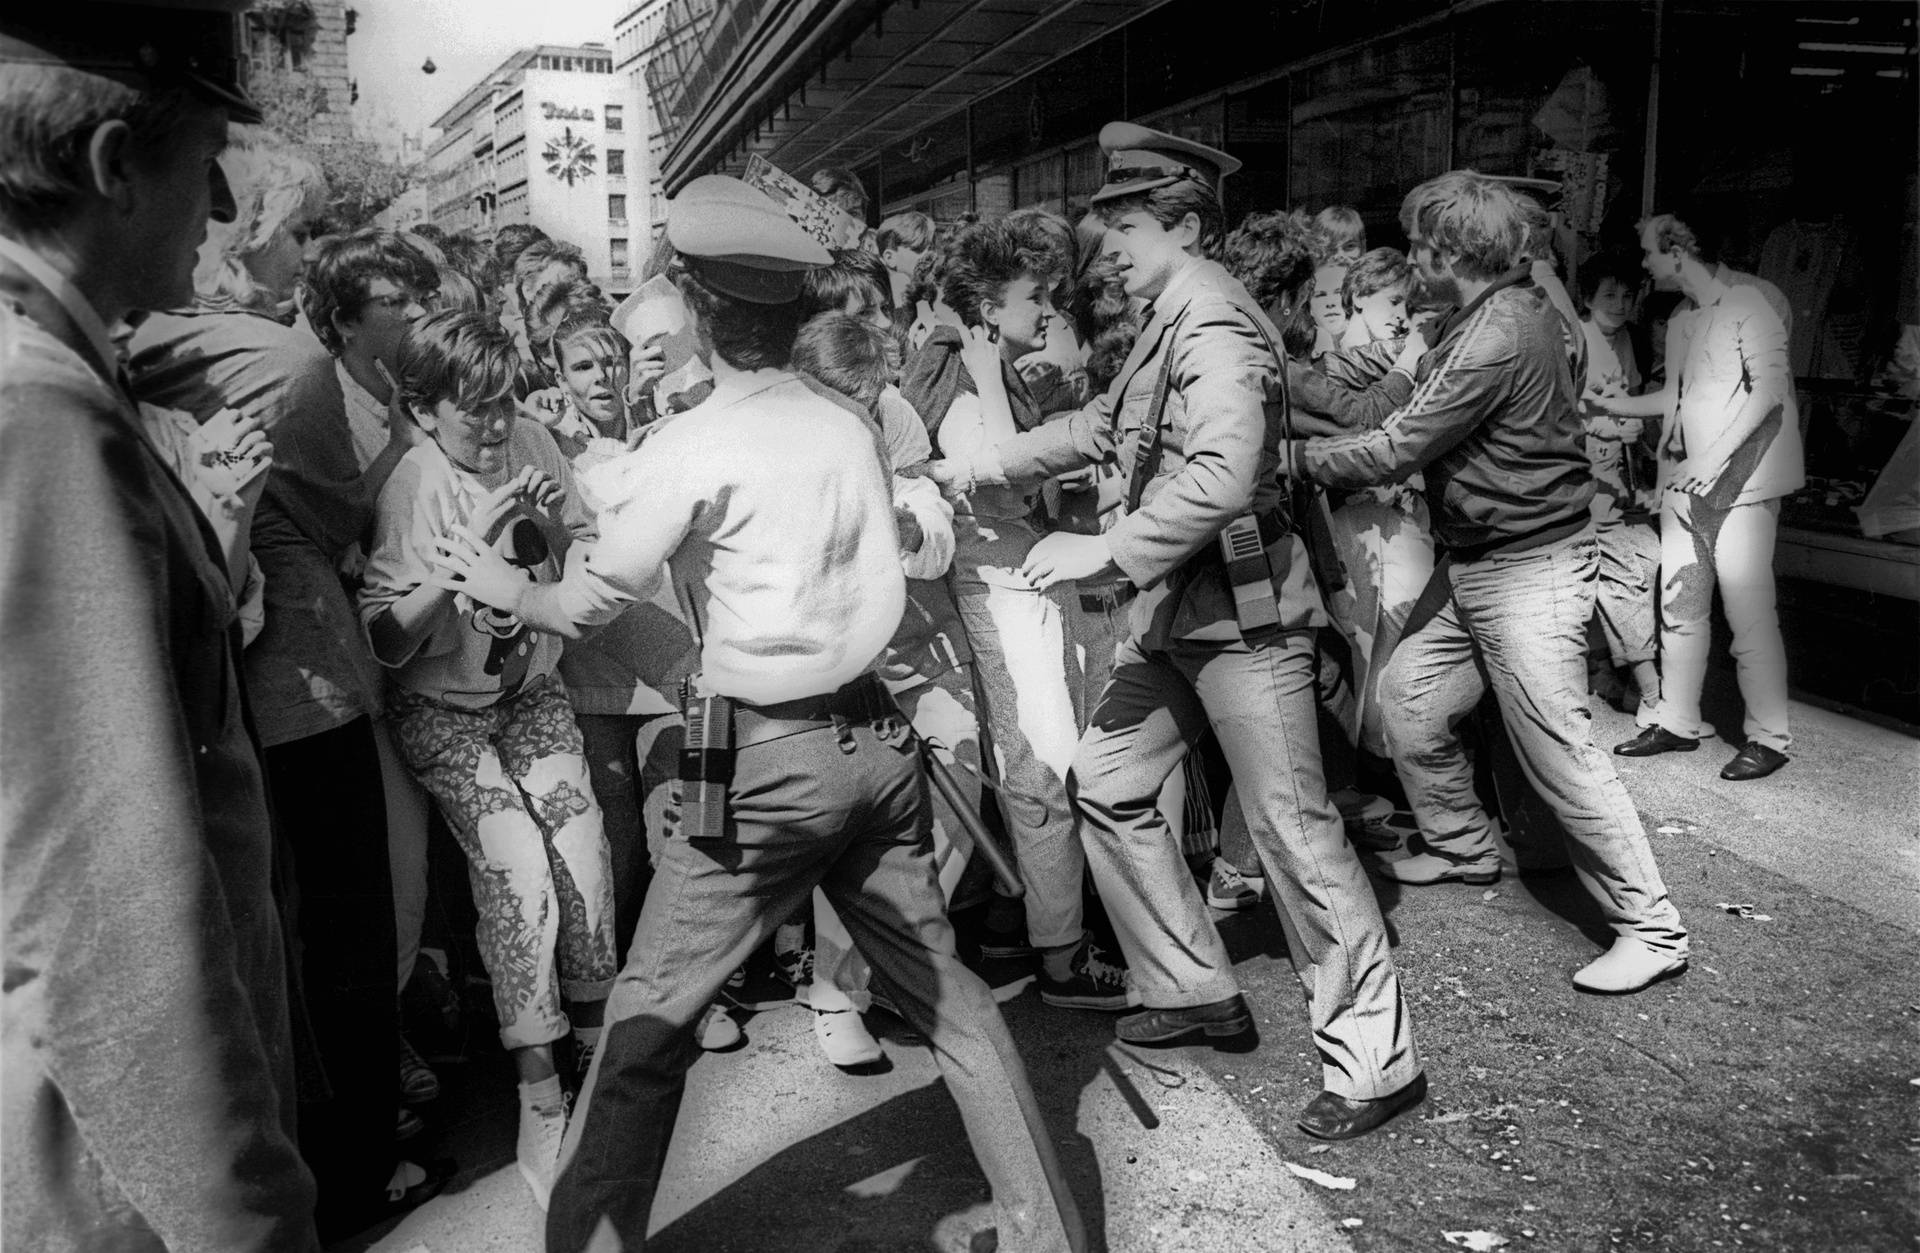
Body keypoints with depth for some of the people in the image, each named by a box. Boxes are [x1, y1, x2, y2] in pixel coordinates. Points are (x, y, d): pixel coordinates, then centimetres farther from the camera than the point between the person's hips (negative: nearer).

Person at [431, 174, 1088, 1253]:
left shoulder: (689, 448, -9)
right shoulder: (854, 431, 5)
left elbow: (588, 606, -4)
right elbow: (886, 589, 5)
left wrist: (505, 585, 14)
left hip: (769, 755, -5)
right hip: (876, 736, 6)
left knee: (652, 1013, 7)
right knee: (942, 984, 15)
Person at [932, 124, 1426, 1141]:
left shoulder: (1216, 328, -17)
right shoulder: (1171, 324, 13)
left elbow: (1222, 479, -31)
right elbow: (1100, 425, 24)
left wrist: (1106, 551, -25)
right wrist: (976, 469, 22)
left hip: (1243, 609, -10)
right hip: (1178, 610, 10)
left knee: (1292, 827, -4)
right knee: (1104, 781, 14)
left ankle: (1375, 1059, 10)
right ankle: (1194, 990, 27)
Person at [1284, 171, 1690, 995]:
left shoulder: (1496, 338, -23)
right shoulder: (1518, 306, 9)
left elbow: (1396, 451, -20)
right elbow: (1421, 407, 11)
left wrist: (1297, 457, -8)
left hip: (1527, 568, -10)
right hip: (1475, 563, 10)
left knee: (1559, 750, -5)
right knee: (1408, 694, 14)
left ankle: (1652, 929, 6)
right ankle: (1462, 847, 33)